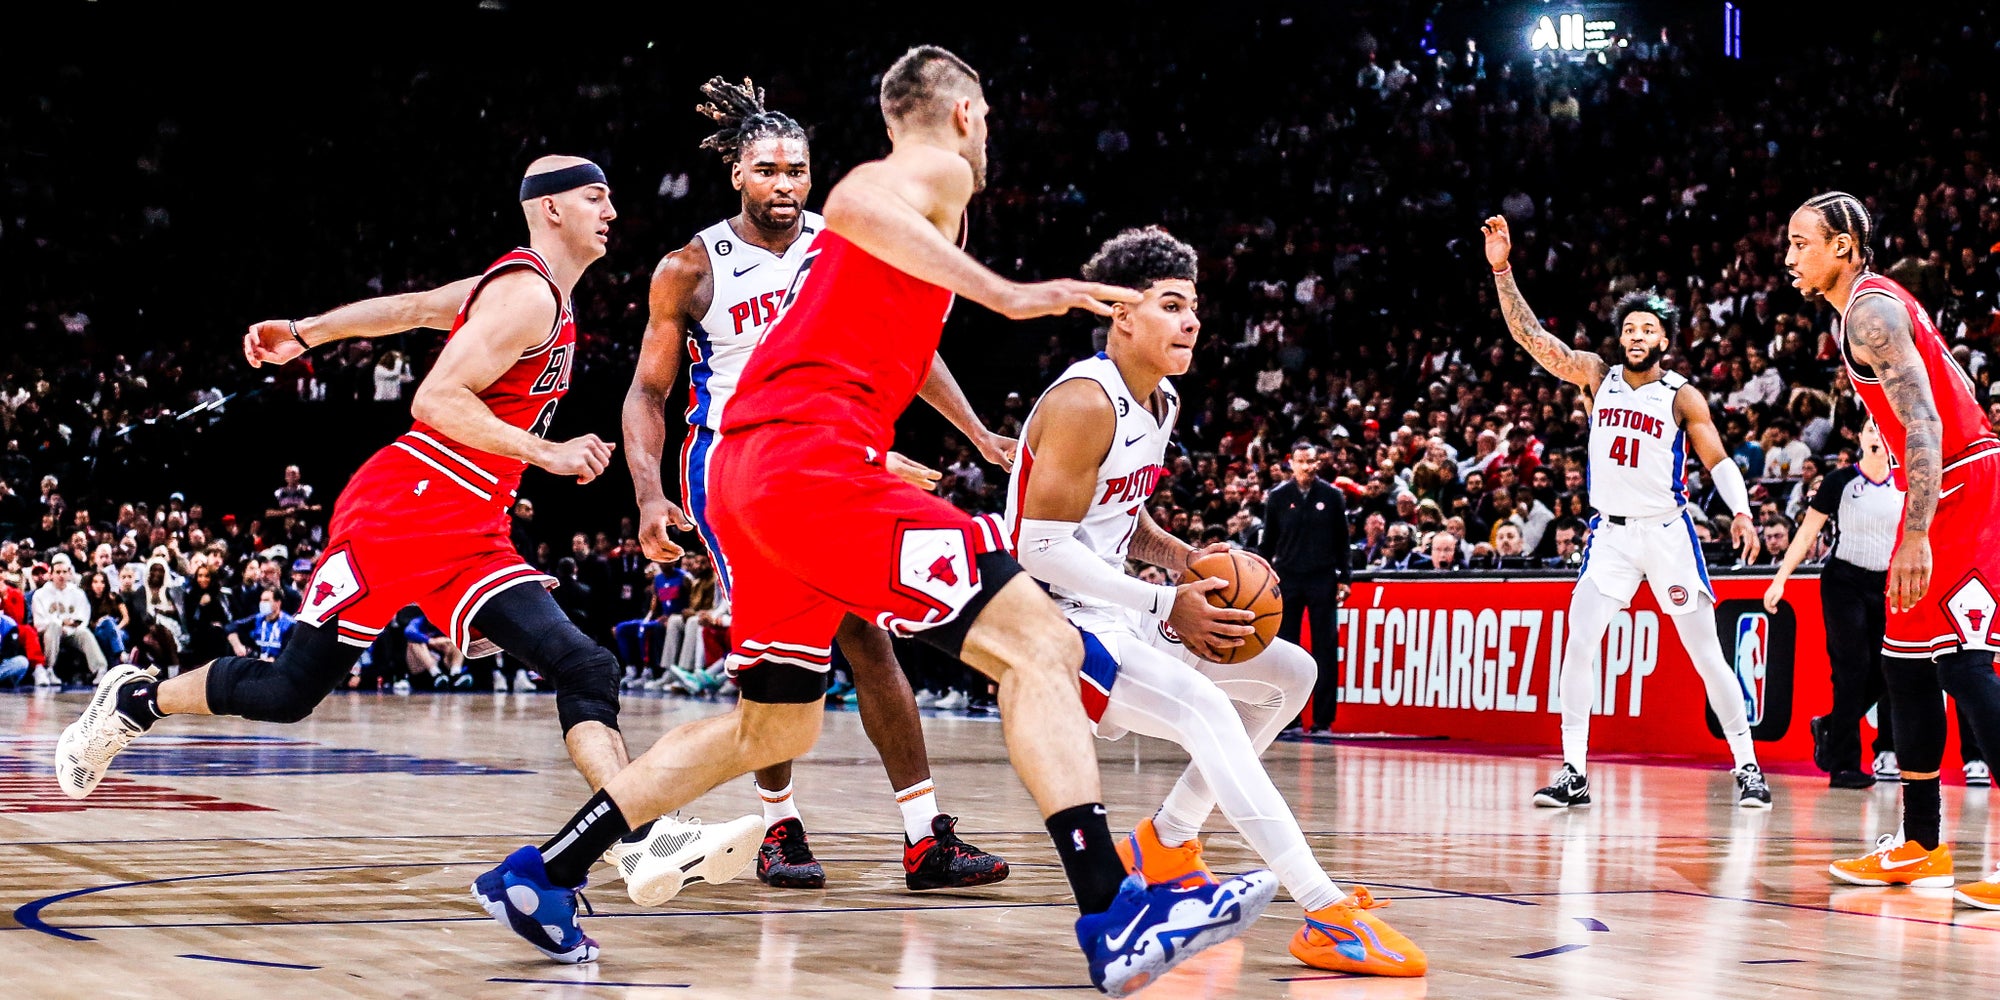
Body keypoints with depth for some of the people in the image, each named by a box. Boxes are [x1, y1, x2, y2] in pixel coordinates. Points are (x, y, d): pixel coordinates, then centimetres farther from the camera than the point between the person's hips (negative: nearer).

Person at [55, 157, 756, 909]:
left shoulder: (541, 295, 16)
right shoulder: (524, 294, -13)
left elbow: (408, 306, 22)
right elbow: (435, 400, -22)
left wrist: (305, 335, 27)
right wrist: (546, 454, -25)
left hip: (470, 536, 9)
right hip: (401, 511, -9)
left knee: (585, 669, -12)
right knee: (291, 689, 0)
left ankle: (643, 841, -27)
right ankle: (133, 700, 24)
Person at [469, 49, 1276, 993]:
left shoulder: (886, 186, 31)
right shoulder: (940, 169, 3)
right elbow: (853, 205, -22)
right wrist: (1004, 294, -25)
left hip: (747, 465, 10)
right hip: (814, 458, -10)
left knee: (773, 728, 24)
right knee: (1039, 642, -15)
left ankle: (539, 875, 26)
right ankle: (1115, 918, -29)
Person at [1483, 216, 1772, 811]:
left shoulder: (1683, 397, -3)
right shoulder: (1596, 376, 3)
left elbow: (1717, 459, -3)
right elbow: (1529, 335, -2)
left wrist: (1741, 512, -21)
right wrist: (1502, 270, -12)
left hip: (1668, 532, -2)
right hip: (1610, 533, 3)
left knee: (1706, 654, 0)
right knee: (1579, 644, -9)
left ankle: (1748, 768, 8)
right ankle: (1574, 774, -6)